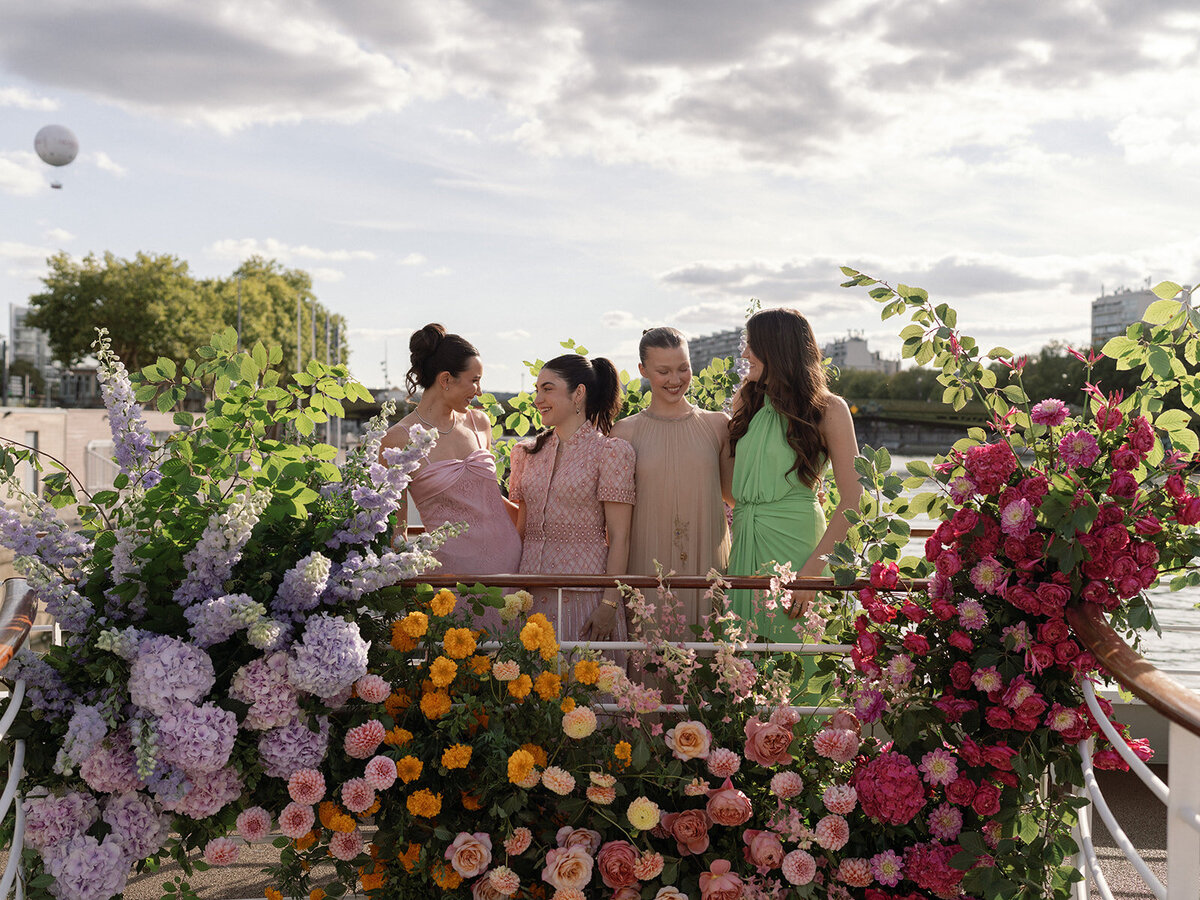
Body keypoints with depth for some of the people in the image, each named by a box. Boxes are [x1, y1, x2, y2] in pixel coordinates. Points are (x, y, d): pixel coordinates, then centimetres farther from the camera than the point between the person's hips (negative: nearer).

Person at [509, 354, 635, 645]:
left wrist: (609, 604, -14)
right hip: (532, 595, 5)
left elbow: (619, 538, -8)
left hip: (584, 595, -5)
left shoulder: (609, 451, -4)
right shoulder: (529, 453, 12)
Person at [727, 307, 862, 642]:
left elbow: (853, 501, -11)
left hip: (795, 539, -5)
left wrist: (811, 570, -17)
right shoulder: (746, 399, 10)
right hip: (746, 540, 5)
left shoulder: (828, 409, -6)